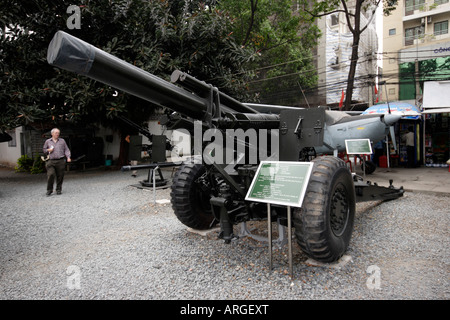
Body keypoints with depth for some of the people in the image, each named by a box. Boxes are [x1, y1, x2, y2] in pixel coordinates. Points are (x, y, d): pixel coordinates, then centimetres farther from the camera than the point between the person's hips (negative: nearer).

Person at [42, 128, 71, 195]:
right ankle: (49, 190, 3)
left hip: (60, 161, 0)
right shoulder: (47, 141, 13)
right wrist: (48, 150, -1)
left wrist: (68, 157, -5)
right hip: (51, 161, 0)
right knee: (50, 175, -12)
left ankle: (58, 190, 15)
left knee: (60, 176, 1)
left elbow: (66, 150, 9)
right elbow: (44, 150, 21)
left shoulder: (62, 141, 12)